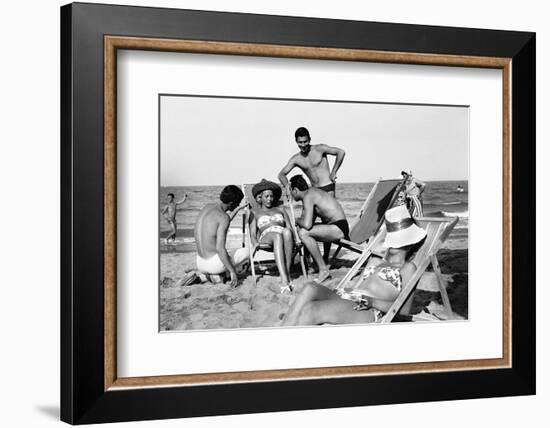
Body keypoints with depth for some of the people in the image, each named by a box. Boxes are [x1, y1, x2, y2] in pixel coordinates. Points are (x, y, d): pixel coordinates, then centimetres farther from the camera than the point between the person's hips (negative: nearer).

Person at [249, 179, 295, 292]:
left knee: (286, 232, -39)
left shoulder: (281, 210, 33)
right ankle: (285, 280, -56)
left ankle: (287, 273, -41)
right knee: (277, 236, -42)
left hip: (284, 236, 2)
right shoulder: (255, 213, 28)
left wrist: (294, 238, -3)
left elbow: (290, 228, 21)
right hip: (266, 237, -2)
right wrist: (255, 243, -8)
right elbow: (252, 234, 15)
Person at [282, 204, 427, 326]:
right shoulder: (376, 263, 36)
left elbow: (404, 308, -1)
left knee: (310, 310, -30)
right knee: (310, 288, -25)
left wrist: (372, 301, -15)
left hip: (367, 312, -6)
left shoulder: (408, 268, 14)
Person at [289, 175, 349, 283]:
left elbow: (307, 224, -27)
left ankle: (323, 270, -20)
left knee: (303, 233, -24)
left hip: (339, 228, -11)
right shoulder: (311, 191, 13)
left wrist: (296, 220, -8)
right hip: (333, 226, 11)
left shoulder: (308, 196, -16)